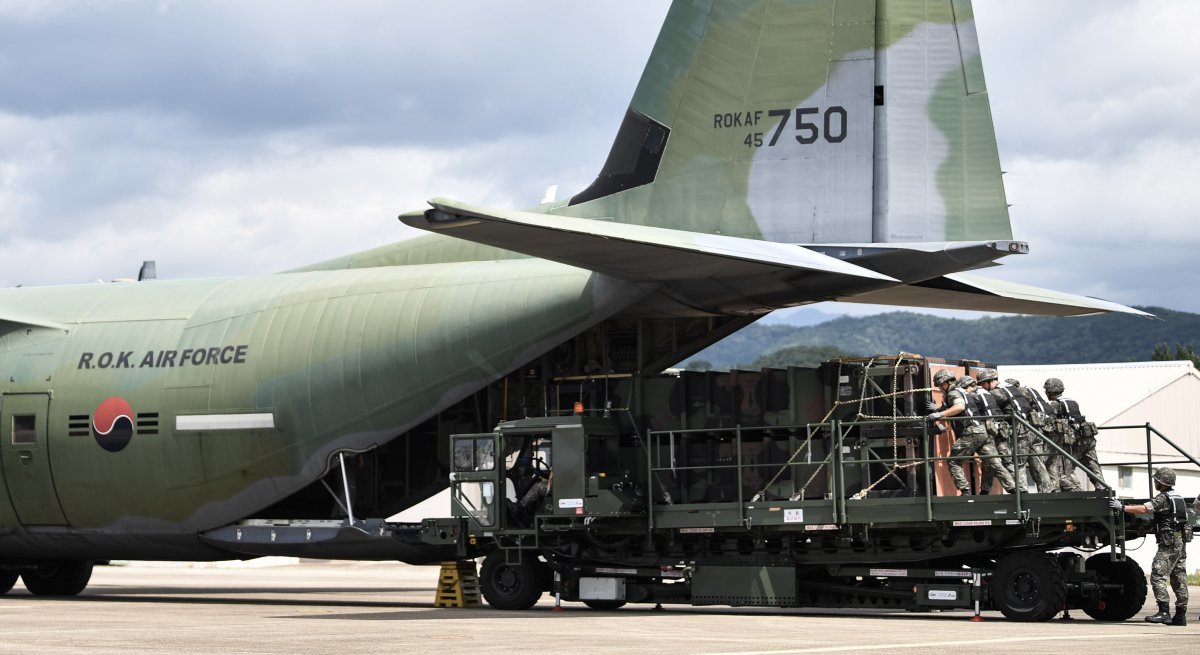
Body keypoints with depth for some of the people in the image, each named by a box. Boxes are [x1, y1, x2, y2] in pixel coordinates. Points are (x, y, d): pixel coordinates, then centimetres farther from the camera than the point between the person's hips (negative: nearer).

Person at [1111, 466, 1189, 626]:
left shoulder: (1163, 498, -12)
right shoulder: (1178, 498, 17)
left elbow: (1144, 509, -22)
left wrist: (1122, 507, -19)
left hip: (1169, 543, -9)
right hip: (1181, 541, 9)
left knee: (1157, 576, -11)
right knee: (1179, 578, 9)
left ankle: (1164, 612, -19)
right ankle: (1180, 615, 8)